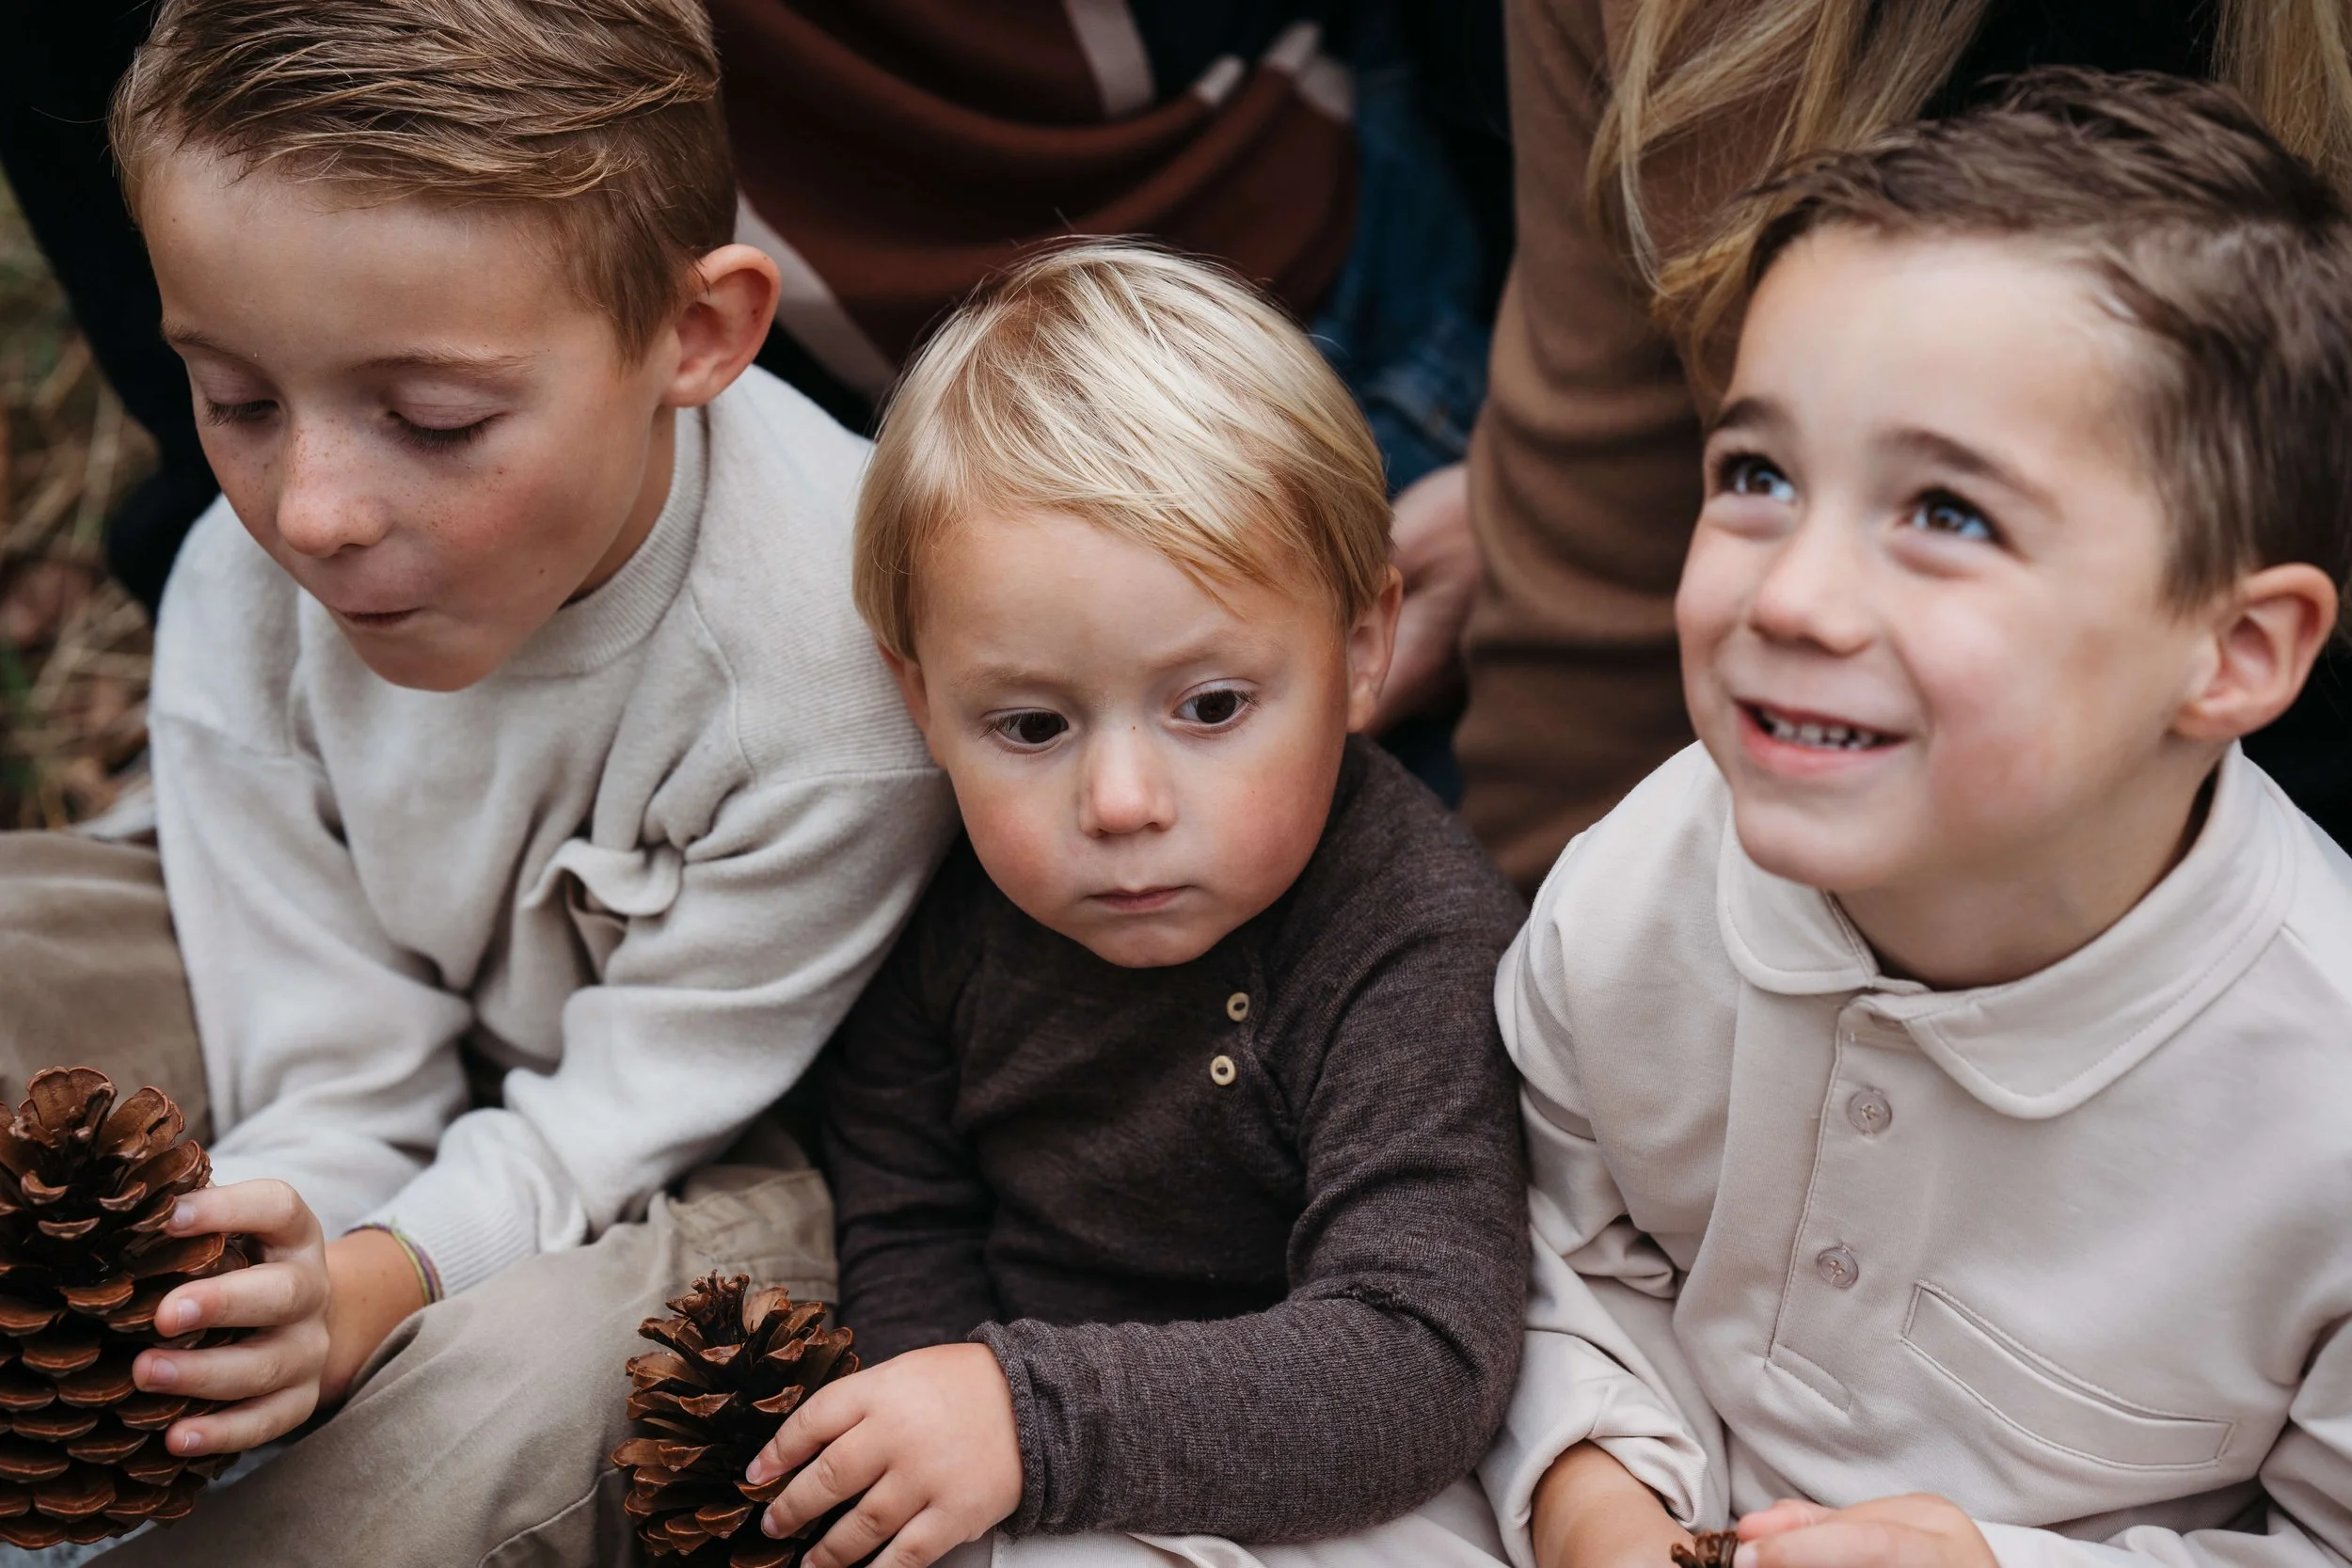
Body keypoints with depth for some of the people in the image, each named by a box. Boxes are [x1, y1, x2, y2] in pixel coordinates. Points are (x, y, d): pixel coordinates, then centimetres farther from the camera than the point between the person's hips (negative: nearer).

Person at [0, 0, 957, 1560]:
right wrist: (224, 1300, -35)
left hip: (723, 1145, -5)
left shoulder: (837, 675, -32)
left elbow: (649, 1099, -24)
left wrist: (368, 1284, -42)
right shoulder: (244, 603, -18)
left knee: (516, 1377, -36)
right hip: (439, 1043, 5)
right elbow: (334, 1077, -14)